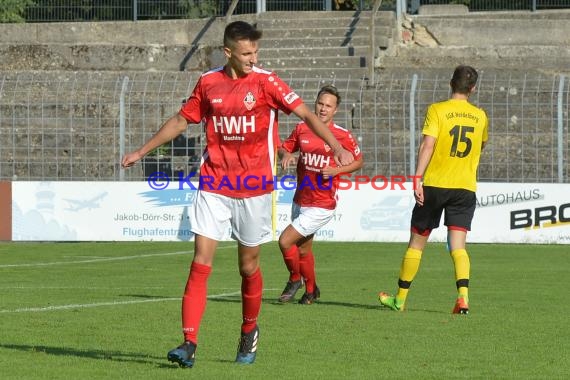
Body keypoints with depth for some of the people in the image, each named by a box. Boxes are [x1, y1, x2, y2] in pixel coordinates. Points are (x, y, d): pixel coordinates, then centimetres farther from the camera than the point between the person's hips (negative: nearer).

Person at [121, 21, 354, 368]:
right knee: (200, 263, -8)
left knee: (249, 266, 7)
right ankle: (189, 344, -11)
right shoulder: (208, 83, 4)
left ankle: (249, 332, 31)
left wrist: (337, 148, -23)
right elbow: (181, 121, 18)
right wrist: (141, 151, 22)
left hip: (254, 188, -2)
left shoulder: (265, 82, -5)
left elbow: (306, 114, -10)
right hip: (214, 186, 2)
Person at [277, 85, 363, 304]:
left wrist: (336, 170, -13)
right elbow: (285, 147, 16)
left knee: (285, 241, -13)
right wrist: (286, 155, -8)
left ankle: (295, 279, 13)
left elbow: (358, 161, 3)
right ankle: (311, 290, 40)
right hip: (300, 201, 5)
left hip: (322, 205, -5)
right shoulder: (302, 129, 2)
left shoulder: (342, 135, -9)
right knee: (303, 249, 18)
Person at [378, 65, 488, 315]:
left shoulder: (437, 110, -4)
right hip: (466, 187, 2)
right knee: (458, 245, -3)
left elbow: (427, 145, -15)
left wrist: (417, 178, -19)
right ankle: (463, 296, -24)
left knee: (416, 243, 10)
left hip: (435, 184, -2)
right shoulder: (480, 116, 9)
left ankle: (400, 299, 19)